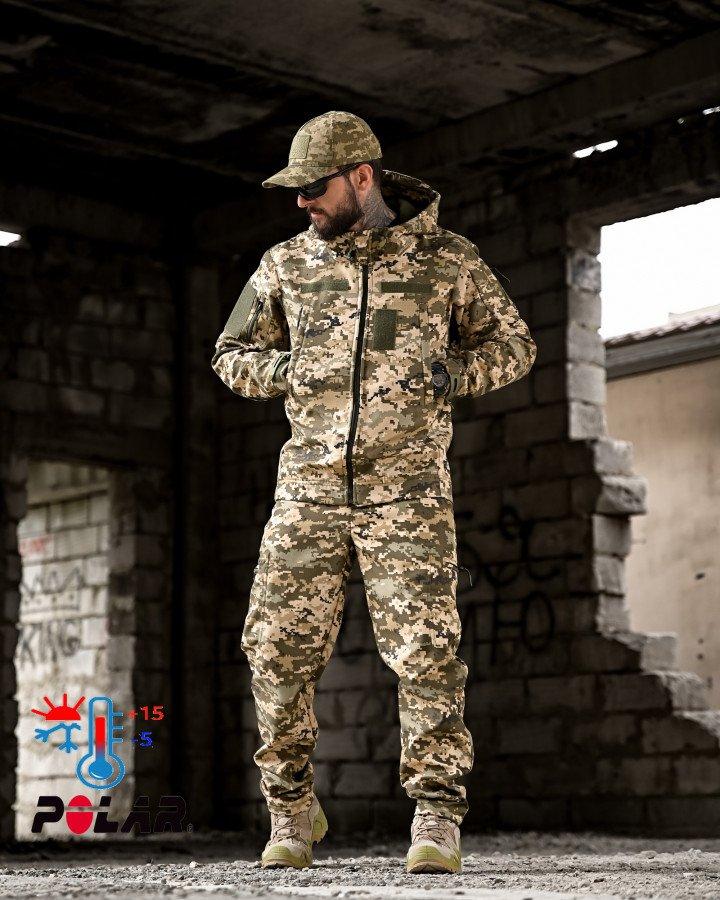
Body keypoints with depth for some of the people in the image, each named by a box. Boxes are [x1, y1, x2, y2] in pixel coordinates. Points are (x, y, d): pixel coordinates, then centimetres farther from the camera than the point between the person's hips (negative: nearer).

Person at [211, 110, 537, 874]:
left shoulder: (448, 259, 3)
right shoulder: (286, 265, 9)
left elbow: (513, 345, 12)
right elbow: (231, 356, 19)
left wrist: (456, 372, -8)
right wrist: (284, 370, -2)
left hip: (407, 488, -2)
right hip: (310, 485, 3)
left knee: (425, 651, -10)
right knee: (280, 649, 0)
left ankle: (437, 820, -2)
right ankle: (292, 811, 18)